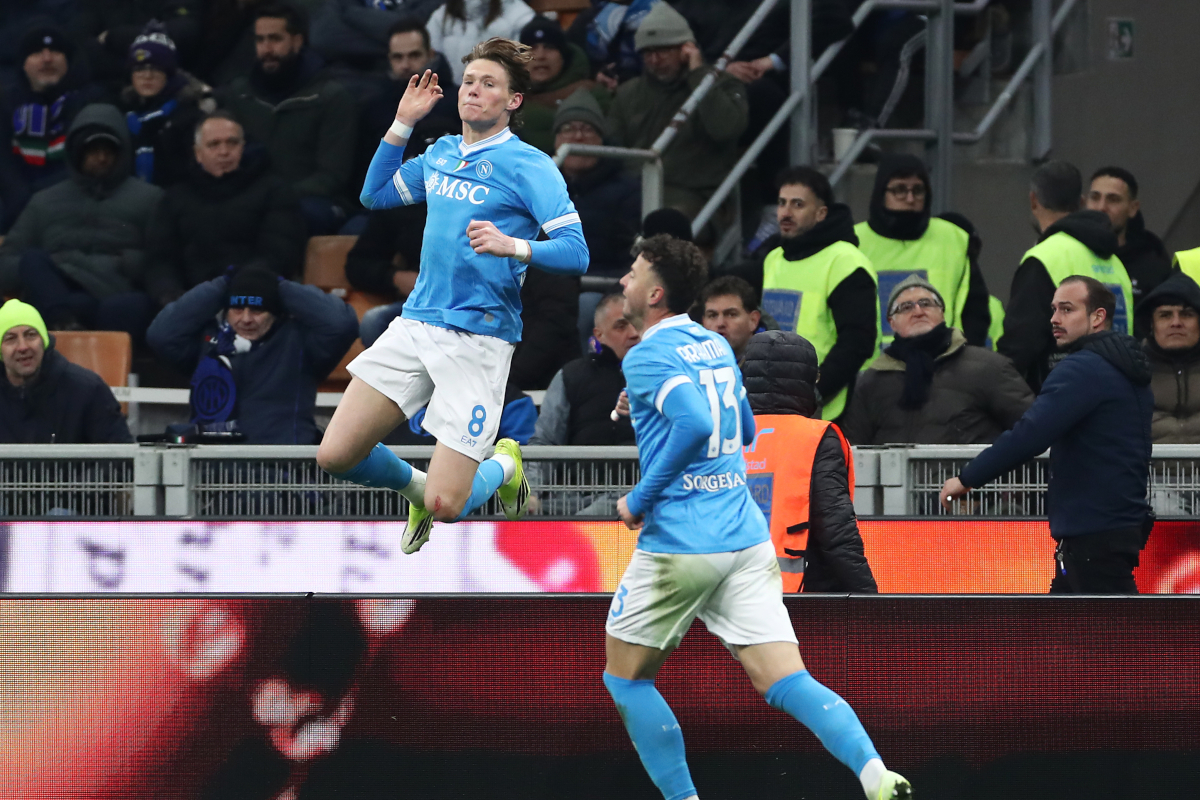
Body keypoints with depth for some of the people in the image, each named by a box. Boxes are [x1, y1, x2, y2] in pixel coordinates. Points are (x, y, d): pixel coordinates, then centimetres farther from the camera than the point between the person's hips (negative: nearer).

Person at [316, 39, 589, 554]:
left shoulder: (528, 166, -7)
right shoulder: (441, 154, 13)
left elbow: (576, 253, -14)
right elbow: (374, 194, 27)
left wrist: (513, 246, -31)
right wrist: (402, 122, 17)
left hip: (478, 339, -6)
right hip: (415, 324, 6)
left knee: (446, 506, -12)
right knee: (335, 456, -2)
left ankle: (504, 465, 22)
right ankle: (415, 486, 29)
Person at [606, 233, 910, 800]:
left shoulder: (649, 356, -10)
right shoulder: (715, 346, 16)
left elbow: (695, 424, -25)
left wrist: (639, 499, -16)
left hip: (680, 543, -7)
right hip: (747, 538, 7)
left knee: (626, 678, 14)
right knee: (787, 684, -2)